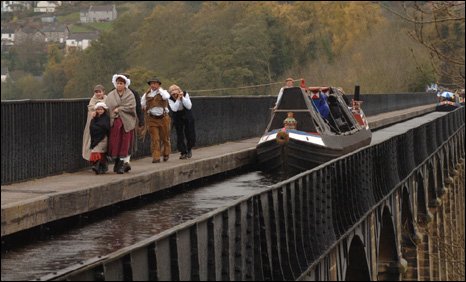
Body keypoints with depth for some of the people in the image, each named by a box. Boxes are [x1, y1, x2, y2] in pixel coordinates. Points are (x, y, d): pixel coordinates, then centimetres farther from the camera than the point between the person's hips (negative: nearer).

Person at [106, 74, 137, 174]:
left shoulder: (130, 95, 5)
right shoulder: (111, 95, 10)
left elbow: (131, 107, -6)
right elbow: (108, 108, 3)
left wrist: (119, 109, -8)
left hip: (126, 122, -1)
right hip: (114, 122, 1)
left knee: (124, 143, -4)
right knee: (114, 142, -2)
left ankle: (121, 164, -1)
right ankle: (116, 161, 12)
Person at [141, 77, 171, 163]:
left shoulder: (162, 92, 1)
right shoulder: (147, 94, 7)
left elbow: (166, 97, -24)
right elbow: (142, 104, 22)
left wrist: (159, 89, -13)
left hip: (163, 118, -1)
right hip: (152, 119, 1)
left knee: (165, 137, 12)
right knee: (154, 139, -8)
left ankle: (166, 153, 32)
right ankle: (156, 157, -8)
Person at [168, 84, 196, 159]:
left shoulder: (185, 94, -18)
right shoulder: (170, 99, -19)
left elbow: (189, 106, -27)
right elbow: (174, 109, -34)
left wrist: (182, 97, -34)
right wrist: (178, 99, -38)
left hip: (188, 117, 0)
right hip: (178, 118, 0)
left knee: (191, 136, 0)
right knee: (180, 136, -6)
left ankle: (189, 149, 27)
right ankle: (183, 153, 6)